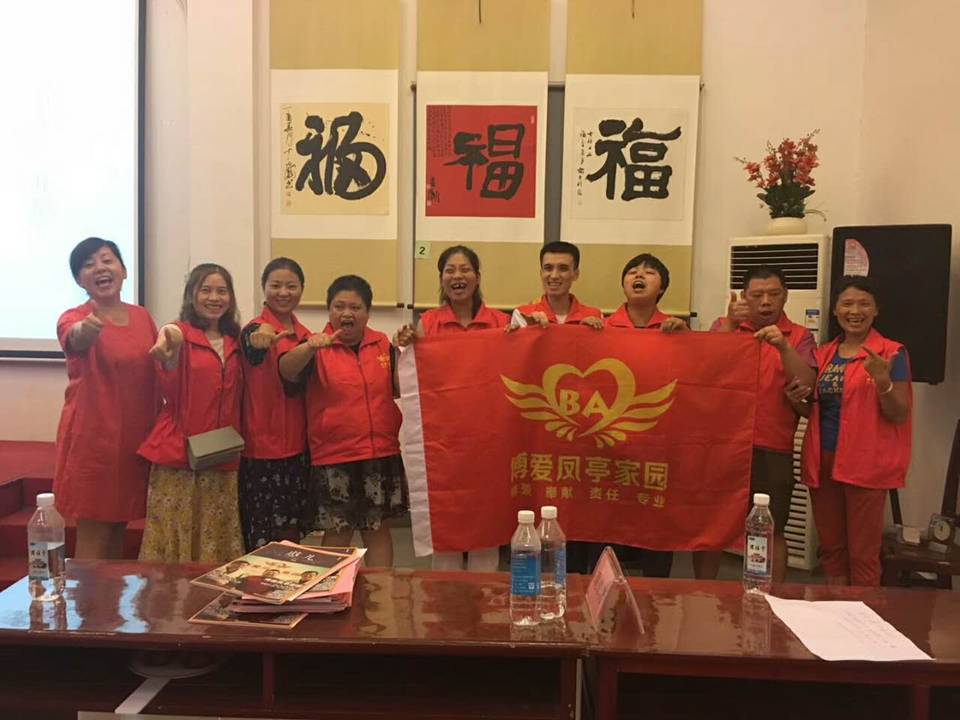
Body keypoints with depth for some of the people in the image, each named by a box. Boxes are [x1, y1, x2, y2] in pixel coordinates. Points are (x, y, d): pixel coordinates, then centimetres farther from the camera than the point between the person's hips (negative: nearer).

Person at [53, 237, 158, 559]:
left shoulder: (142, 316, 6)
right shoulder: (74, 319, -10)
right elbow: (74, 339, -35)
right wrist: (85, 331, -59)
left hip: (137, 438, 5)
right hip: (93, 439, -5)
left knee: (119, 527, 16)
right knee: (93, 538, 0)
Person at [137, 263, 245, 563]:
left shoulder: (234, 342, 11)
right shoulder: (178, 334, -3)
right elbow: (171, 394, -15)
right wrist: (170, 356, -31)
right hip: (179, 453, -4)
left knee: (217, 544, 10)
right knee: (175, 539, 2)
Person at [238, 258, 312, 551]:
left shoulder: (304, 334, 9)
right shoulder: (256, 329, -11)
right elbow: (252, 354, -37)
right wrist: (258, 342, -57)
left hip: (296, 445, 6)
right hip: (262, 447, -6)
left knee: (291, 531, 14)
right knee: (264, 539, 1)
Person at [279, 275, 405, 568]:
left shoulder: (383, 344, 5)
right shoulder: (317, 348, -5)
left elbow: (400, 388, 5)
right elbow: (286, 371, -23)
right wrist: (309, 347, -43)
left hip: (382, 455, 3)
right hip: (333, 458, -3)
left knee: (378, 530, 13)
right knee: (336, 534, 7)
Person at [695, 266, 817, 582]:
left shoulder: (799, 337, 6)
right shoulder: (723, 326, 7)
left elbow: (807, 384, -8)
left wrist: (783, 347, -21)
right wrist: (730, 324, -18)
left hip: (773, 449, -1)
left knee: (771, 530, 6)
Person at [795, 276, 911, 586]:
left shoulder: (891, 353, -5)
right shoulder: (824, 354, 11)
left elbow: (899, 416, -9)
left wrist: (883, 382, -26)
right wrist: (799, 402, -3)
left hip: (865, 465, -5)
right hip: (822, 462, 6)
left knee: (863, 554, 0)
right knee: (831, 549, 15)